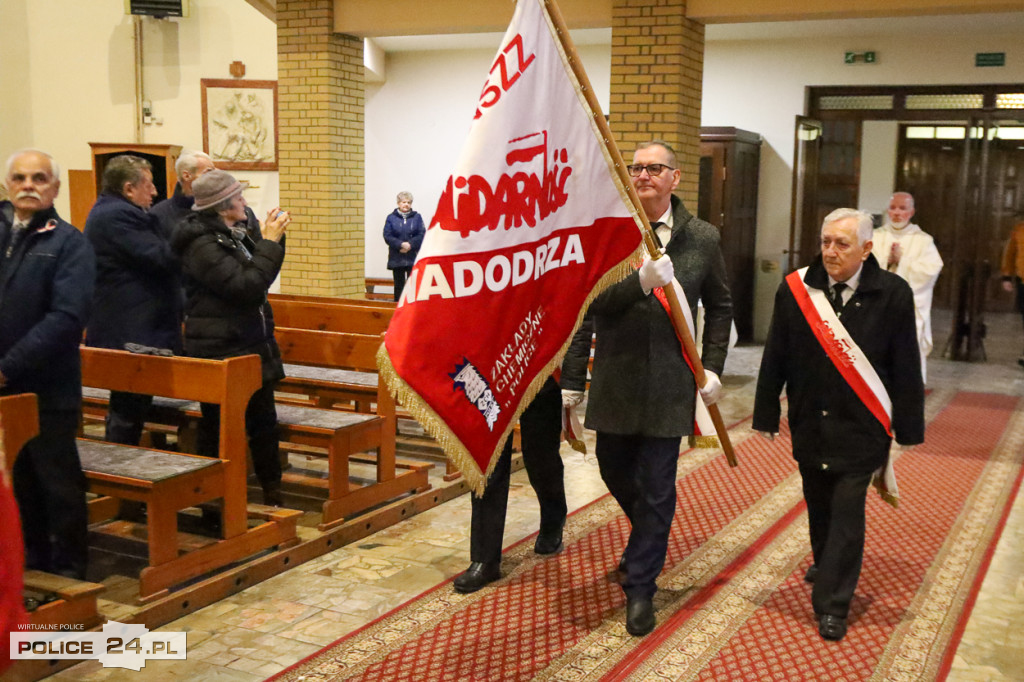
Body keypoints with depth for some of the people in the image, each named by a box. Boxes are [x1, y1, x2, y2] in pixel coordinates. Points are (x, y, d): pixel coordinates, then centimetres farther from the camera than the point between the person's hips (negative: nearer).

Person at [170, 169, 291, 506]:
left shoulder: (233, 234, 10)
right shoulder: (201, 244, -17)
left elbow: (261, 277, 18)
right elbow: (245, 286, -24)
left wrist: (271, 237, 5)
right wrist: (269, 242, -18)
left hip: (251, 346, 9)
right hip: (221, 351, -9)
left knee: (263, 421, 15)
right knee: (219, 428, 3)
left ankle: (273, 495, 26)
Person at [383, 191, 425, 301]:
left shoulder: (417, 217, 6)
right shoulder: (391, 217, 5)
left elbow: (422, 235, -3)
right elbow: (387, 236, -3)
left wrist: (410, 244, -16)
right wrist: (400, 244, -16)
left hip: (413, 258, 0)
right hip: (396, 258, 1)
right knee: (398, 284, 6)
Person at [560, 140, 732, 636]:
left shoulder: (702, 239, 1)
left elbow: (719, 306, 12)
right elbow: (588, 304, -10)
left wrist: (712, 367, 5)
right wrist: (640, 281, -25)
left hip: (669, 384, -1)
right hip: (615, 380, 1)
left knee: (656, 488, 2)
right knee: (615, 472, 17)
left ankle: (640, 588, 16)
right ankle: (648, 541, 47)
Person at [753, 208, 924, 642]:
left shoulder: (892, 295, -7)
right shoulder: (796, 290, -3)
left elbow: (906, 368, -3)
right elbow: (775, 359, 3)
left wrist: (908, 428, -2)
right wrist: (766, 416, 5)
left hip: (861, 427, -3)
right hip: (810, 423, 3)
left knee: (847, 512, -2)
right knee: (819, 507, 17)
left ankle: (832, 606, 7)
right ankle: (827, 566, 43)